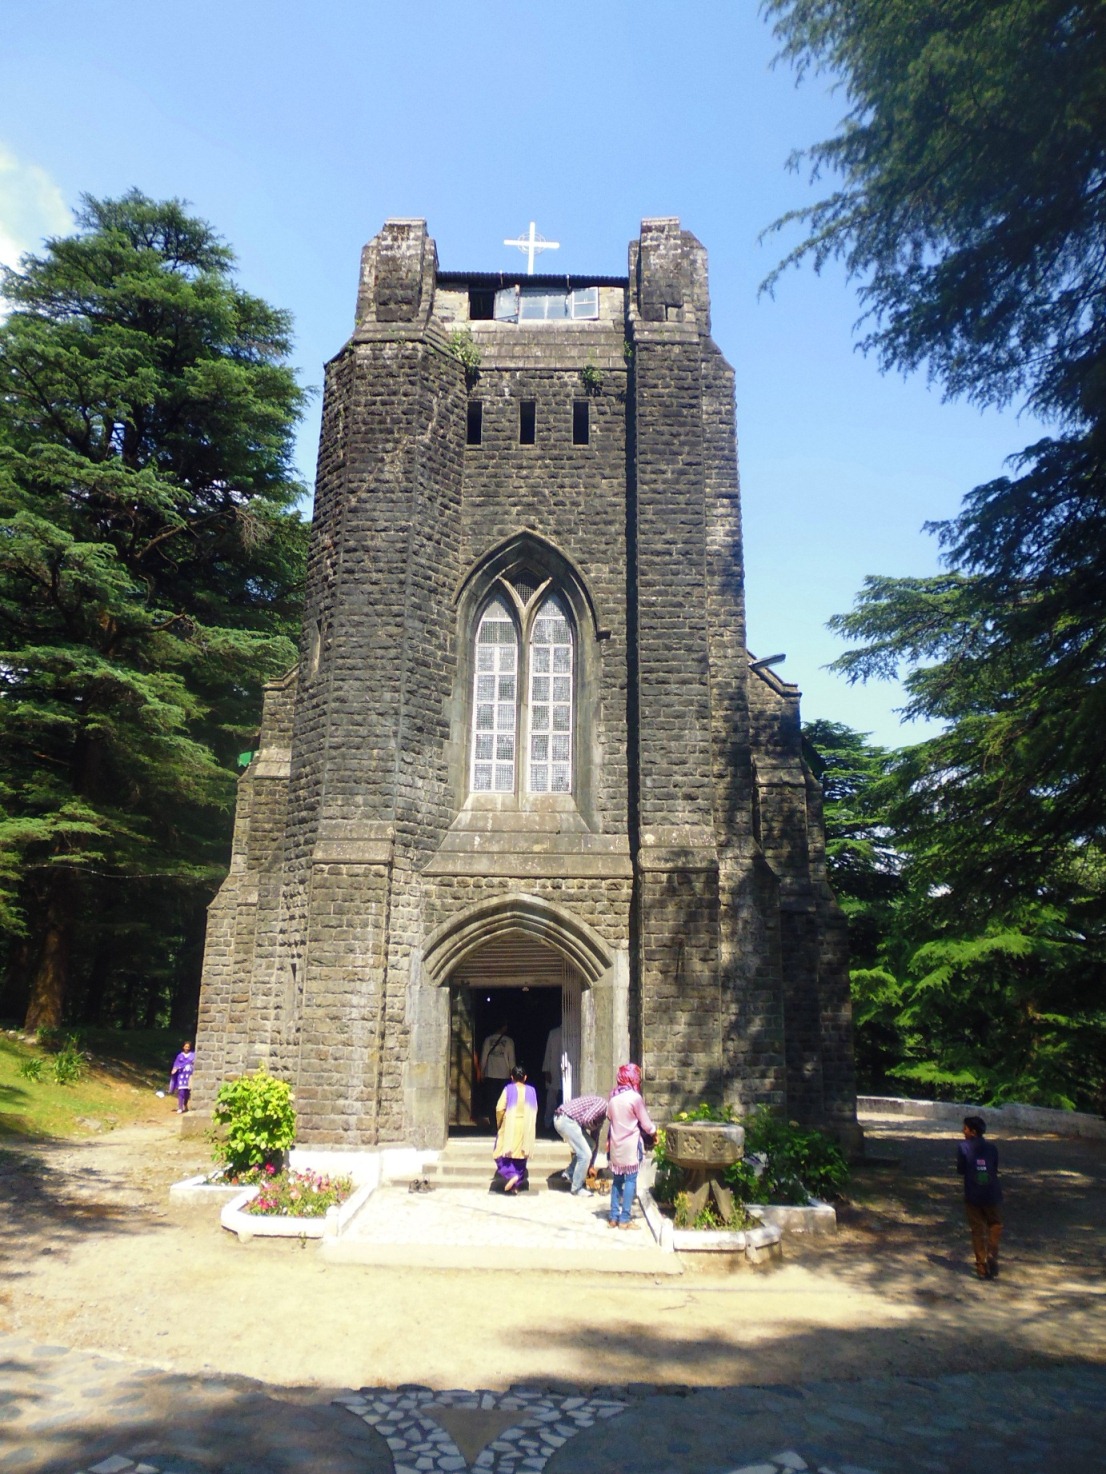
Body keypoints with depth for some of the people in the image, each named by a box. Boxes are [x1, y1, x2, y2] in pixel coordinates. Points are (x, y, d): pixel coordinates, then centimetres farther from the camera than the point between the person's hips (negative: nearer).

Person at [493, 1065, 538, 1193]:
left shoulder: (508, 1089, -7)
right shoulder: (531, 1091, 2)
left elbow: (500, 1108, -11)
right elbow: (534, 1110, 5)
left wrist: (499, 1124, 5)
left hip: (510, 1127, -3)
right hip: (525, 1128, 3)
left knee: (503, 1154, 7)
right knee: (520, 1156, 12)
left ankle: (511, 1175, -15)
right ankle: (517, 1185, 9)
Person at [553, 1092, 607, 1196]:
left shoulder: (601, 1114, 21)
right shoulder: (603, 1103, -8)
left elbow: (595, 1140, 26)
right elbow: (587, 1119, -23)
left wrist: (591, 1166, 28)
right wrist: (592, 1127, 0)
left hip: (566, 1120, 10)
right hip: (566, 1120, -10)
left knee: (591, 1145, 19)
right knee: (585, 1154, -5)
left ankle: (570, 1173, 25)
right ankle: (577, 1188, 10)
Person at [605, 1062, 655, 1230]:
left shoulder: (613, 1097, 4)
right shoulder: (635, 1097, -13)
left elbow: (609, 1119, 10)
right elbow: (645, 1123, -6)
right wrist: (654, 1131, 12)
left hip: (615, 1145, 6)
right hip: (631, 1146, -6)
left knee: (617, 1180, 12)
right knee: (630, 1180, 1)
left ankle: (614, 1217, 14)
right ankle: (624, 1219, 1)